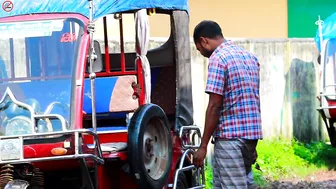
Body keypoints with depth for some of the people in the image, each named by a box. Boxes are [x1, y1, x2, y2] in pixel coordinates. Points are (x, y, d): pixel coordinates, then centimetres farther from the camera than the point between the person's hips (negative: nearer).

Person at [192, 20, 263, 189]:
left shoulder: (218, 58, -10)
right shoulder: (250, 57, 15)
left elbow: (214, 106, -14)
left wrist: (203, 145, -11)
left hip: (230, 136, -9)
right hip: (251, 134, 9)